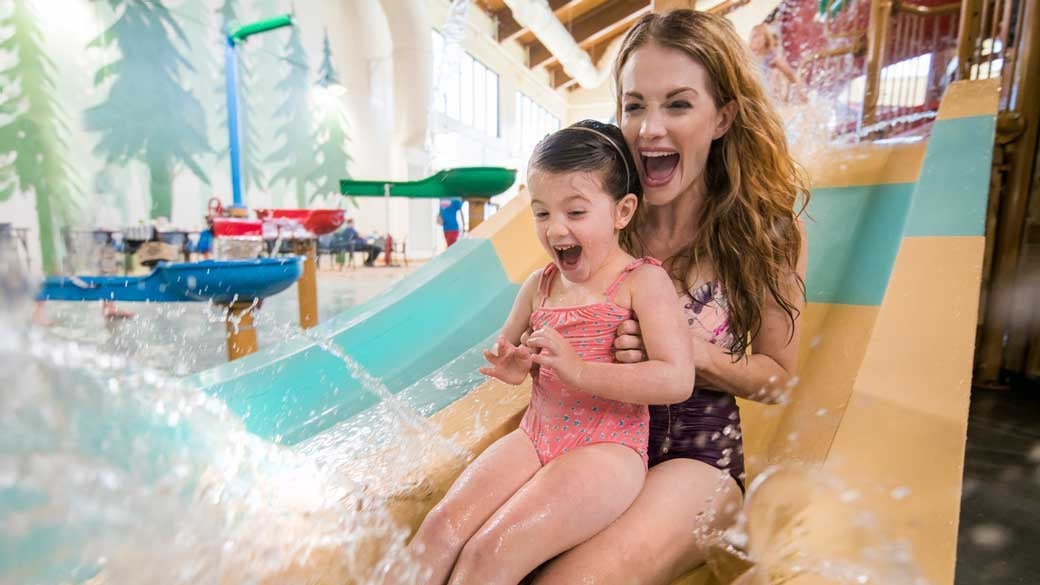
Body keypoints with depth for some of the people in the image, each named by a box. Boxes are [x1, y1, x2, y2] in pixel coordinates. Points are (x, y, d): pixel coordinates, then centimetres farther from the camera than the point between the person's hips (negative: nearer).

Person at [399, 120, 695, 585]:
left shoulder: (643, 280, -8)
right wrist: (510, 367, -1)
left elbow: (677, 380, -17)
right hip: (535, 436, 6)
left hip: (606, 447, -5)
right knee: (441, 525, -13)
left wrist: (578, 370, -24)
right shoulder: (540, 285, 9)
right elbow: (506, 347, 25)